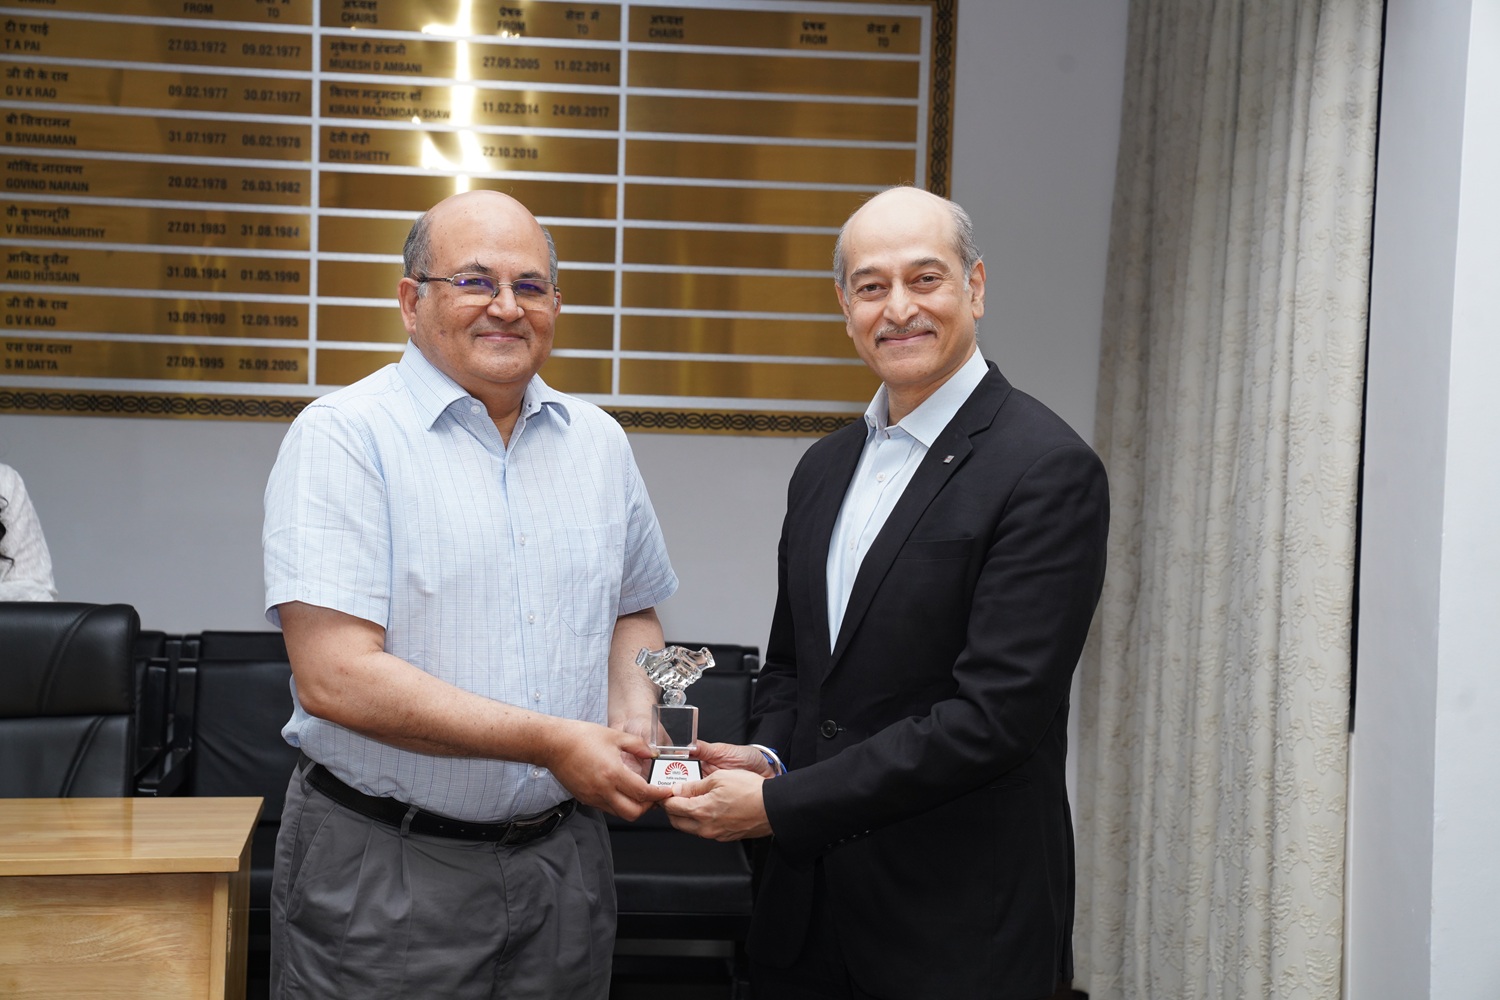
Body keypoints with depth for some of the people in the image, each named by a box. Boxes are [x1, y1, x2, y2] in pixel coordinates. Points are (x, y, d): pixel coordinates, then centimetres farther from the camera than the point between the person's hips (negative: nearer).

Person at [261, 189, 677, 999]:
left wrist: (633, 723, -3)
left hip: (563, 861, 5)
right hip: (383, 872, -5)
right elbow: (334, 675, -20)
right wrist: (552, 742, -20)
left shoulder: (597, 441, 8)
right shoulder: (344, 437, -11)